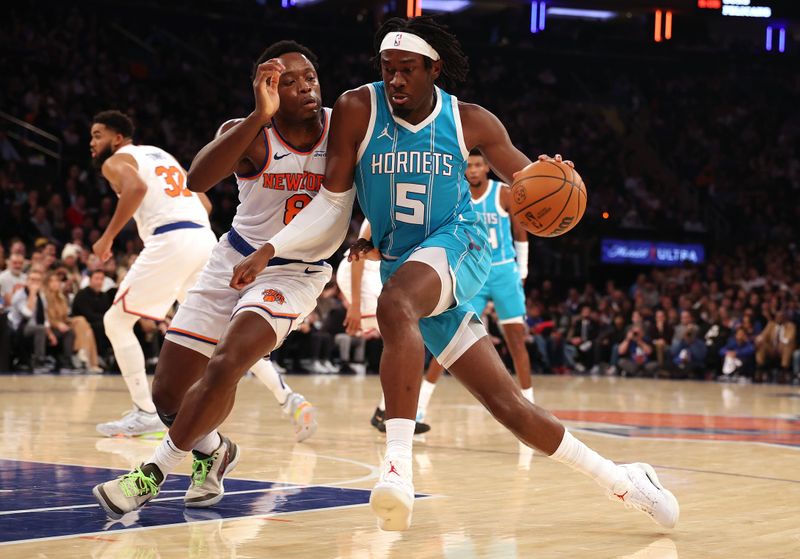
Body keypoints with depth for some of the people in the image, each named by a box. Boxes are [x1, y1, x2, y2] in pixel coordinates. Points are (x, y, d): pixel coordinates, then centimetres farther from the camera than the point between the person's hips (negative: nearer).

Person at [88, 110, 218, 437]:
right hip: (205, 237, 8)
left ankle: (146, 413, -2)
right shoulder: (161, 155, 30)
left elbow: (137, 188, -17)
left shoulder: (115, 161, 7)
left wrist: (107, 237, -12)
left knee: (117, 321, 4)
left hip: (170, 241, -8)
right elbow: (205, 204, 27)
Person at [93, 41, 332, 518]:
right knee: (168, 394, 3)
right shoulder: (250, 134, -16)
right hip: (235, 262, 2)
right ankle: (212, 450, 35)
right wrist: (260, 116, -46)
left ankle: (157, 470, -9)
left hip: (297, 272, -2)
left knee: (226, 364, -27)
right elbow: (198, 179, -37)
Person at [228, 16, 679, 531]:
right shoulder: (358, 110, -6)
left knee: (395, 305, -38)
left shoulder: (470, 122, -5)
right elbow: (332, 204, -1)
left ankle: (398, 465, -44)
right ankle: (621, 480, 14)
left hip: (457, 244, -2)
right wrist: (270, 250, -12)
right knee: (507, 404, -1)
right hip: (401, 266, 2)